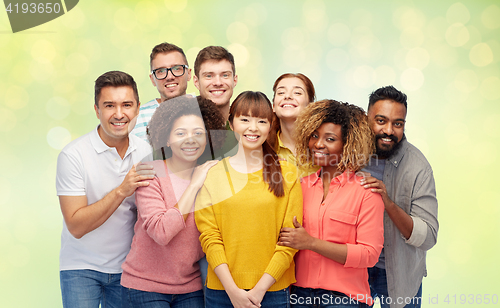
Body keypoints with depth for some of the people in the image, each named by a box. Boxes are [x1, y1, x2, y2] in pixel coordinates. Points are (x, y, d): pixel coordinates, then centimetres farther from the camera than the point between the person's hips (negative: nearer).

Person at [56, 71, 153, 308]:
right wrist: (121, 191, -28)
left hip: (126, 267, 4)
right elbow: (76, 226, -19)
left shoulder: (146, 152, -2)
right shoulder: (73, 155, -15)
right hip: (81, 267, -3)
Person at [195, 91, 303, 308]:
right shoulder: (213, 174, 2)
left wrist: (260, 287, -9)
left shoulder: (287, 173, 1)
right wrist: (233, 289, -10)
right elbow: (209, 236, -2)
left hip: (273, 290, 0)